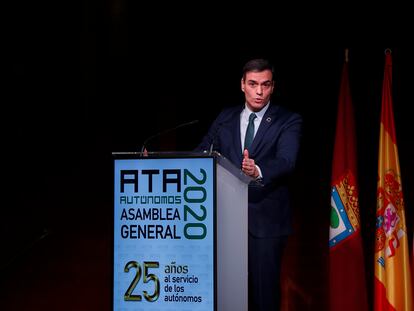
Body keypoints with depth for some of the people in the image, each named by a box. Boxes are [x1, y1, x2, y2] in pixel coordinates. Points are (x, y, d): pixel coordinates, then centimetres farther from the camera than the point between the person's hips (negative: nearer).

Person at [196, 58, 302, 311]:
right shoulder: (225, 118, 12)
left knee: (264, 288, 0)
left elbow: (286, 160, -17)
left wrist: (258, 171, -38)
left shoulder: (288, 120, -1)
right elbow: (202, 154, 8)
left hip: (266, 218, -3)